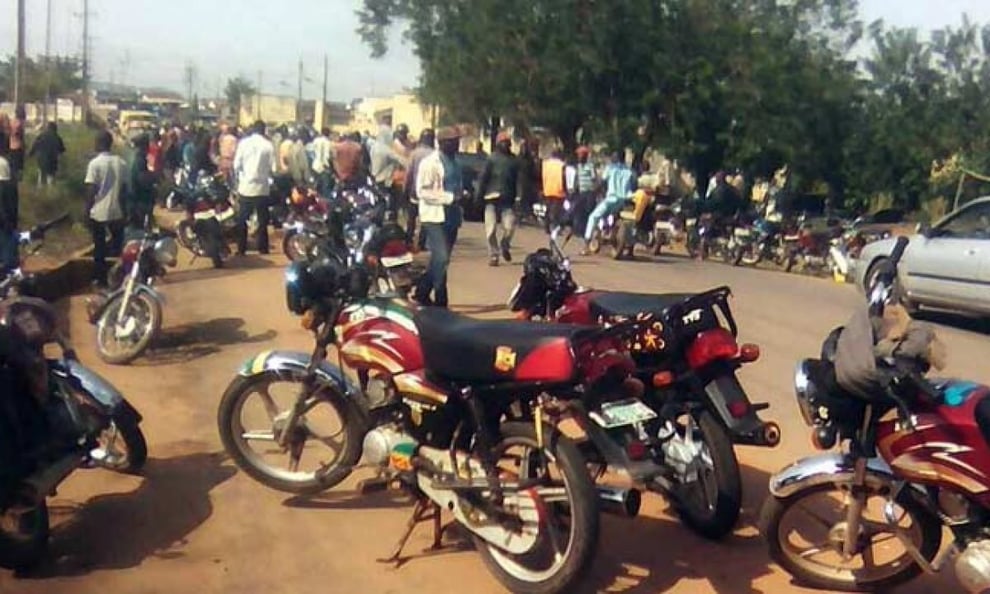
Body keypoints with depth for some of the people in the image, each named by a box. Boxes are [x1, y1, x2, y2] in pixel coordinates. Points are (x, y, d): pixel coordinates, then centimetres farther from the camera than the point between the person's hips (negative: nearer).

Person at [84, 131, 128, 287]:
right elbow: (124, 187, 5)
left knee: (99, 247, 7)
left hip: (98, 211, -3)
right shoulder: (121, 162, 0)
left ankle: (100, 278, 14)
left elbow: (91, 190, -13)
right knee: (117, 244, 17)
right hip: (116, 211, 3)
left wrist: (87, 208, -1)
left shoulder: (95, 163, -12)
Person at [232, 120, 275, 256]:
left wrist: (239, 177, 13)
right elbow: (273, 166, -7)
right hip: (262, 187, -1)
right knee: (262, 219, 10)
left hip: (246, 186, 1)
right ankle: (263, 247, 12)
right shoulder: (268, 145, -6)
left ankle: (241, 248, 8)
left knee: (242, 219, 10)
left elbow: (236, 164, -4)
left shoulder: (243, 143, -4)